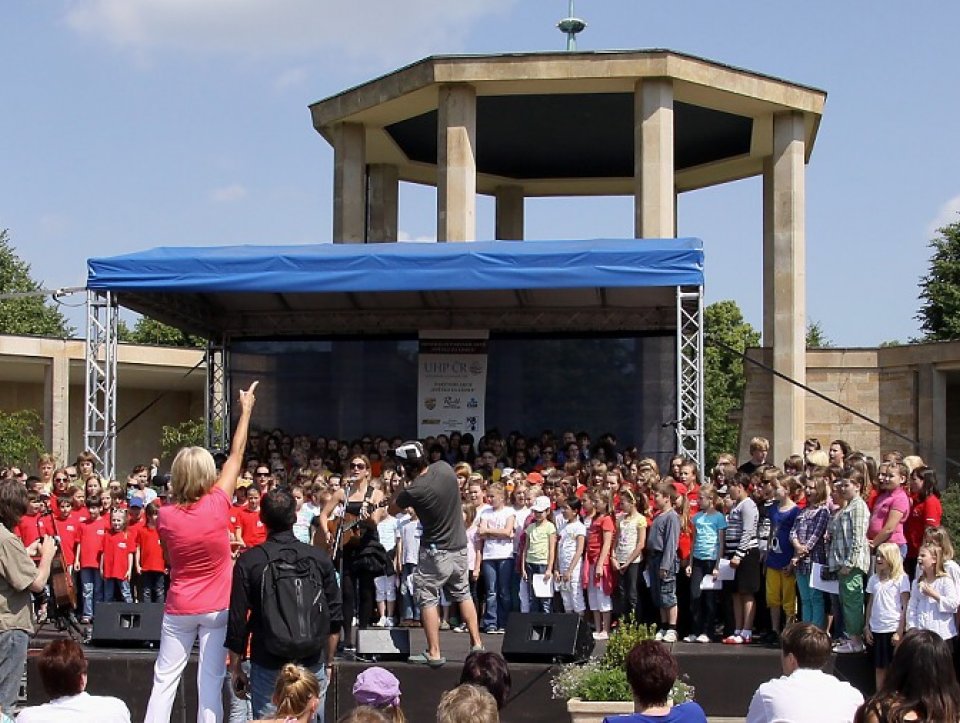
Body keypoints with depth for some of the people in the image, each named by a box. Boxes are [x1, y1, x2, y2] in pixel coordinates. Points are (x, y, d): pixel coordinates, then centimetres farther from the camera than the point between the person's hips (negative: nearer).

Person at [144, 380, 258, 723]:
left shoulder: (165, 516, -8)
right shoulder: (217, 505, -14)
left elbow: (169, 559, 7)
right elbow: (236, 456, -3)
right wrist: (246, 410, 7)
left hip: (178, 608, 1)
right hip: (217, 608, -1)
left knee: (164, 680, 7)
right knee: (210, 682, 1)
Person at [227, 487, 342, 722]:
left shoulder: (249, 562, -7)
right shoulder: (319, 558, -2)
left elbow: (237, 621, -4)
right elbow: (335, 617, 3)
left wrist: (235, 668, 7)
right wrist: (328, 663, 15)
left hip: (268, 666, -1)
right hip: (312, 665, 2)